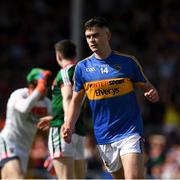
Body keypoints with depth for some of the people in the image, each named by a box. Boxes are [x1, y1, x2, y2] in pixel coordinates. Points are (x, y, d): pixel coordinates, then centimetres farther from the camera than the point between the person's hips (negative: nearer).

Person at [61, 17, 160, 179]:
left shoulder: (128, 62, -2)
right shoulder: (82, 67, 5)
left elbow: (147, 87, 7)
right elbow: (76, 100, 14)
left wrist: (153, 94, -17)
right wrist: (69, 125, -2)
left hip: (130, 132, -3)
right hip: (103, 137, 4)